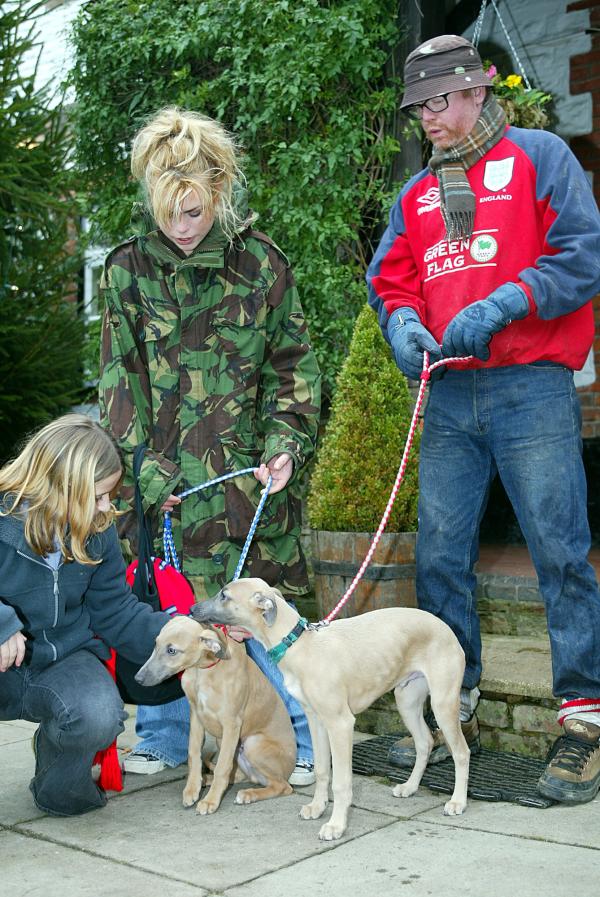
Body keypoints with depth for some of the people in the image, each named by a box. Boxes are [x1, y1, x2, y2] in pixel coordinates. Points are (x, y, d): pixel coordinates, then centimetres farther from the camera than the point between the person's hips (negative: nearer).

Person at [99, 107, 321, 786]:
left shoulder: (259, 262, 2)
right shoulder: (129, 269, 3)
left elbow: (293, 366, 6)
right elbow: (119, 380, 1)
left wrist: (286, 444, -7)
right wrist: (144, 470, -7)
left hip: (249, 472, -1)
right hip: (165, 477, 1)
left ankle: (299, 744, 17)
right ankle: (164, 739, 25)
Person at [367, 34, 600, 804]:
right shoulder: (417, 195, 20)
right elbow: (389, 278, 16)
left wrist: (502, 304, -16)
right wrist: (403, 323, -7)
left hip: (531, 391, -5)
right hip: (449, 395, 5)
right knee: (439, 554, 6)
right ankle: (453, 709, 19)